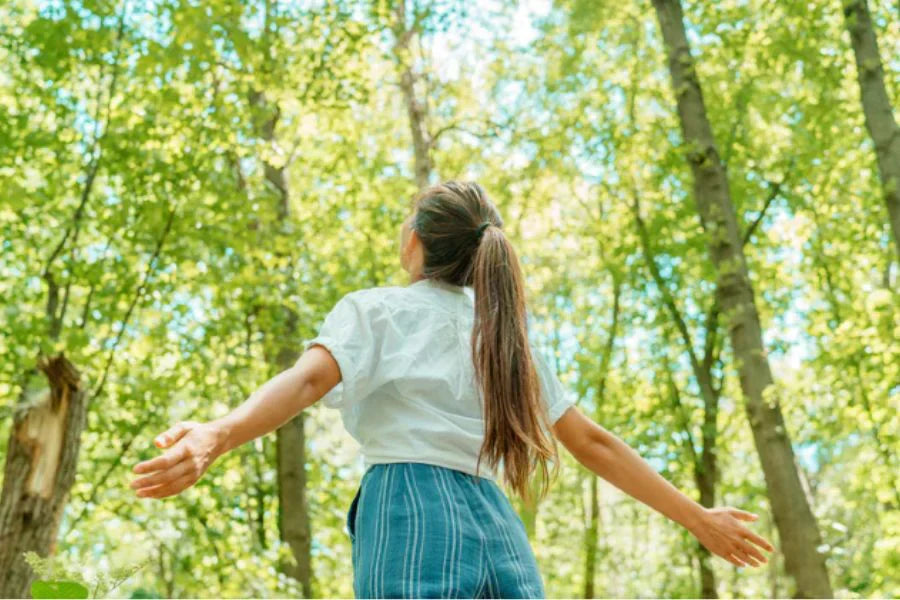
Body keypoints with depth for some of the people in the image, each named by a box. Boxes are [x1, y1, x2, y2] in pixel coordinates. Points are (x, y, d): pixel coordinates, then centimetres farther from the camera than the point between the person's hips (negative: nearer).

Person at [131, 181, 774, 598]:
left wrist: (215, 436, -31)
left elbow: (309, 378, -15)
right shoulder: (507, 332, 22)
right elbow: (593, 442, 20)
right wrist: (698, 518, 28)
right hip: (499, 531, 5)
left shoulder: (377, 310, 7)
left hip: (413, 519, -5)